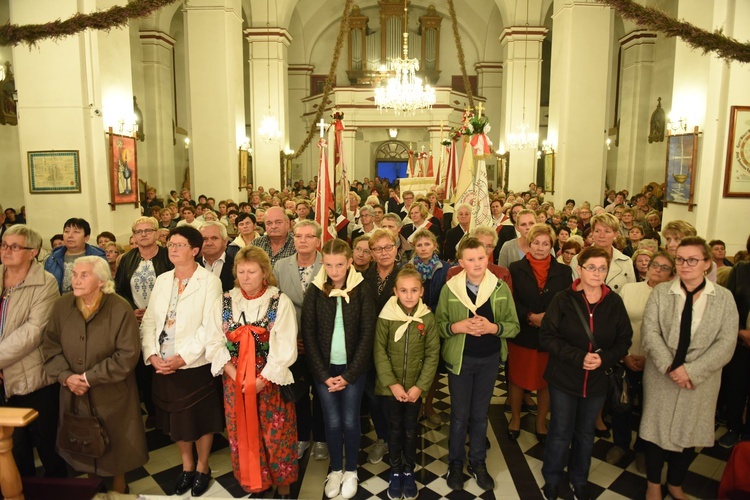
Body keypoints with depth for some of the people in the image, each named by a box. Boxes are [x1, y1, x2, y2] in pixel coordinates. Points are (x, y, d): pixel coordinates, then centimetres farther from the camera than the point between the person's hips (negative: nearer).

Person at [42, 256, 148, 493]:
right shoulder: (62, 305, -4)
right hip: (74, 393, 4)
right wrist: (66, 376, -14)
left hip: (111, 394, -4)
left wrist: (90, 378, -19)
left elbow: (127, 355, -19)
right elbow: (51, 345, 0)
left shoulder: (120, 310, -17)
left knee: (115, 444, 12)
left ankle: (118, 489, 37)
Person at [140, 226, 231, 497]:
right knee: (175, 419, 18)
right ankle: (187, 466, 40)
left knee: (201, 419, 11)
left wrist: (183, 357, -19)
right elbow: (149, 321, 5)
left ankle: (202, 468, 34)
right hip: (164, 367, 5)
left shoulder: (209, 281, -11)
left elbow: (211, 327, -17)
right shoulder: (162, 280, 7)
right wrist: (152, 354, -8)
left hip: (197, 365, -5)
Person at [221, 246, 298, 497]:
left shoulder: (280, 302, -9)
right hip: (235, 382, 3)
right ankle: (254, 484, 33)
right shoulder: (226, 301, 2)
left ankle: (283, 486, 27)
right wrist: (232, 373, -13)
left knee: (276, 435, 7)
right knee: (243, 435, 12)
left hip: (271, 381, -3)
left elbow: (286, 348, -13)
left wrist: (262, 380, -15)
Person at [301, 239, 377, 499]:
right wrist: (323, 374, -9)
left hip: (353, 368, -1)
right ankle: (336, 469, 30)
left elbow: (367, 334, -8)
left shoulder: (362, 290, -8)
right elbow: (308, 334, -4)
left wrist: (348, 375, -11)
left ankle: (351, 470, 29)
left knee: (350, 421, 7)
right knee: (332, 421, 7)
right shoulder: (314, 291, -5)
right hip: (325, 368, 1)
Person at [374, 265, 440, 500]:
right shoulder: (386, 317, -13)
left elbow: (433, 354, -6)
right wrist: (392, 383, -14)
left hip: (415, 387, 1)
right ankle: (395, 471, 34)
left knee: (411, 430, 15)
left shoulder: (428, 318, -9)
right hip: (391, 387, -1)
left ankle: (409, 471, 35)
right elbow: (379, 352, -10)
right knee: (395, 429, 14)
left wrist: (420, 385, -10)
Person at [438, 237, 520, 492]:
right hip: (459, 359, -1)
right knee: (460, 414, 11)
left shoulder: (501, 288, -6)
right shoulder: (450, 288, -9)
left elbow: (514, 325, -4)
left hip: (489, 359, 2)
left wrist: (493, 327, -22)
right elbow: (438, 324, -6)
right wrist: (458, 327, -24)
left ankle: (478, 463, 34)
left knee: (480, 414, 17)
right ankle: (456, 463, 31)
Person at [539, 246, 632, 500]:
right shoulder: (563, 300, -12)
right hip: (563, 377, -2)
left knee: (585, 433, 20)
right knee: (560, 432, 10)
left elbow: (624, 340, 0)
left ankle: (579, 478, 43)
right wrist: (579, 356, -23)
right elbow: (547, 336, -13)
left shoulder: (615, 302, -6)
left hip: (597, 381, 3)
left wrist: (604, 358, -18)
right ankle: (552, 478, 34)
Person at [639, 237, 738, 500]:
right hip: (661, 377, 0)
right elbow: (649, 332, -9)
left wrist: (691, 371, -18)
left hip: (700, 381, 0)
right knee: (656, 429, 10)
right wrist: (670, 366, -21)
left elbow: (726, 343, -9)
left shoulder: (724, 297, -3)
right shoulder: (660, 292, -2)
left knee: (687, 433, 15)